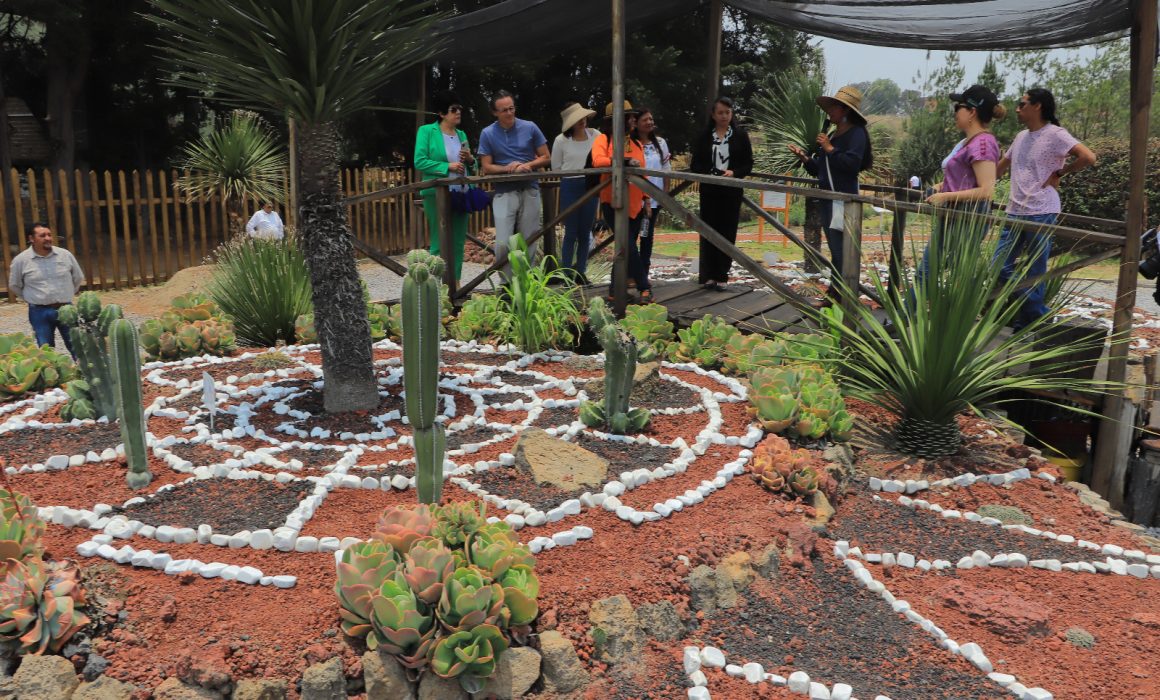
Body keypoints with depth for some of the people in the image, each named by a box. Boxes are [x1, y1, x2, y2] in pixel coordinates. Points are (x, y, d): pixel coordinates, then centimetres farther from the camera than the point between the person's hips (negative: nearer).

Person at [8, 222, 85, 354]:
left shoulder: (65, 255, -1)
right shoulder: (20, 260, -5)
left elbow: (78, 278, 12)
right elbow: (14, 286, 9)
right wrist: (34, 298, 7)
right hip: (40, 312, -1)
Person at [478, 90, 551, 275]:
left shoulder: (530, 128, 4)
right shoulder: (487, 134, 3)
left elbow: (546, 157, 8)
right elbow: (487, 167, 3)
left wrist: (527, 166, -10)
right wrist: (507, 168, -14)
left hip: (529, 191, 1)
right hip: (503, 193, -1)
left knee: (528, 243, 3)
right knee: (503, 243, -11)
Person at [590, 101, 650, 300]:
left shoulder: (636, 143, 16)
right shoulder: (603, 140, -3)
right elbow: (598, 161, -22)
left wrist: (646, 197, 10)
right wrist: (625, 161, -28)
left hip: (635, 205, 6)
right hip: (613, 204, -6)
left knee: (626, 249, 8)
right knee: (629, 247, -10)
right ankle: (644, 288, -2)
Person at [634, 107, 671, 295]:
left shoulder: (660, 143, 7)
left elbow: (666, 170, 11)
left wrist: (665, 193, 5)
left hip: (655, 197, 5)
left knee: (648, 236, 11)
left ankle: (644, 273, 20)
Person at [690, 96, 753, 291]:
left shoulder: (740, 135, 3)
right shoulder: (704, 135, 3)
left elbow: (748, 164, 3)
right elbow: (695, 164, 2)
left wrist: (734, 173, -16)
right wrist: (706, 174, -17)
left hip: (732, 192, 0)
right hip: (709, 191, 0)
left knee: (728, 233, 0)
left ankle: (722, 276, 6)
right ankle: (708, 275, 7)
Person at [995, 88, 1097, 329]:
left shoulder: (1055, 134, -9)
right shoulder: (1021, 137, 14)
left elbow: (1088, 157, -19)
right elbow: (1000, 167, 24)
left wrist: (1059, 174, -9)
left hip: (1041, 214, -8)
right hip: (1015, 213, 8)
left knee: (1035, 273, 1)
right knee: (1000, 267, 4)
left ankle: (1029, 321, 13)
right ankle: (1037, 314, 18)